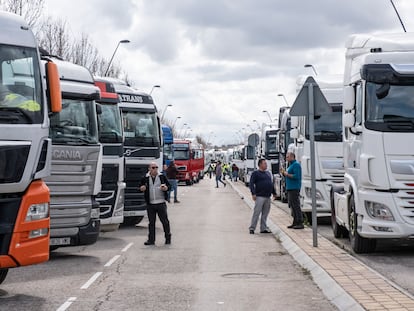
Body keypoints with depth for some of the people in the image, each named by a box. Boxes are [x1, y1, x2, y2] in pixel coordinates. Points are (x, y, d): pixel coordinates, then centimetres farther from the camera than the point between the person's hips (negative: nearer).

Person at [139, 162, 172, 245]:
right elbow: (141, 187, 15)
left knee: (165, 221, 2)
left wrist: (166, 188, -13)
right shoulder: (145, 179, 8)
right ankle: (151, 240, 11)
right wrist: (142, 188, -8)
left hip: (161, 203, -1)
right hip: (150, 204, 1)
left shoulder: (162, 177, 6)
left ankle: (168, 238, 13)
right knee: (151, 222, 6)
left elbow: (168, 185, 9)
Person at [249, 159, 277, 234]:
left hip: (267, 197, 7)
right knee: (256, 212, -10)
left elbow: (271, 183, 27)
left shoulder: (268, 173, 19)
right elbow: (251, 184, -8)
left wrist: (274, 193, 23)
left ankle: (263, 228, 14)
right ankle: (252, 228, -7)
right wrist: (253, 193, -18)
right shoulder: (256, 173, -2)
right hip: (260, 196, -7)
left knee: (265, 214, 8)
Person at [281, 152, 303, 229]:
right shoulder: (290, 165, 20)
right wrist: (284, 173, 7)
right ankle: (295, 222, 15)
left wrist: (287, 174, -14)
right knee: (292, 205, 11)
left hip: (294, 188, -11)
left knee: (295, 205, -12)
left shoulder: (296, 165, -11)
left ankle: (300, 223, -13)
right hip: (290, 188, 11)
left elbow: (296, 176, -21)